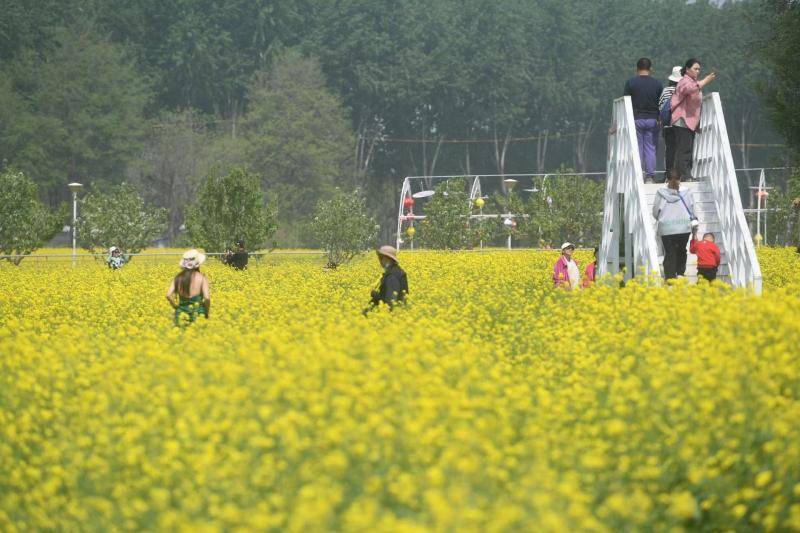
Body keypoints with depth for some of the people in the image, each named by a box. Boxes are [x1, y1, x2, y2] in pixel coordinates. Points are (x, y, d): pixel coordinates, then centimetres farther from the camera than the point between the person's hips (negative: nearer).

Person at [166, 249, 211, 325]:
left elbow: (168, 295, -4)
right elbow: (207, 298, -16)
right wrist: (207, 313, 1)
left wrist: (176, 307, 11)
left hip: (181, 315, 3)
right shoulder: (202, 278, -5)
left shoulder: (178, 278, 4)